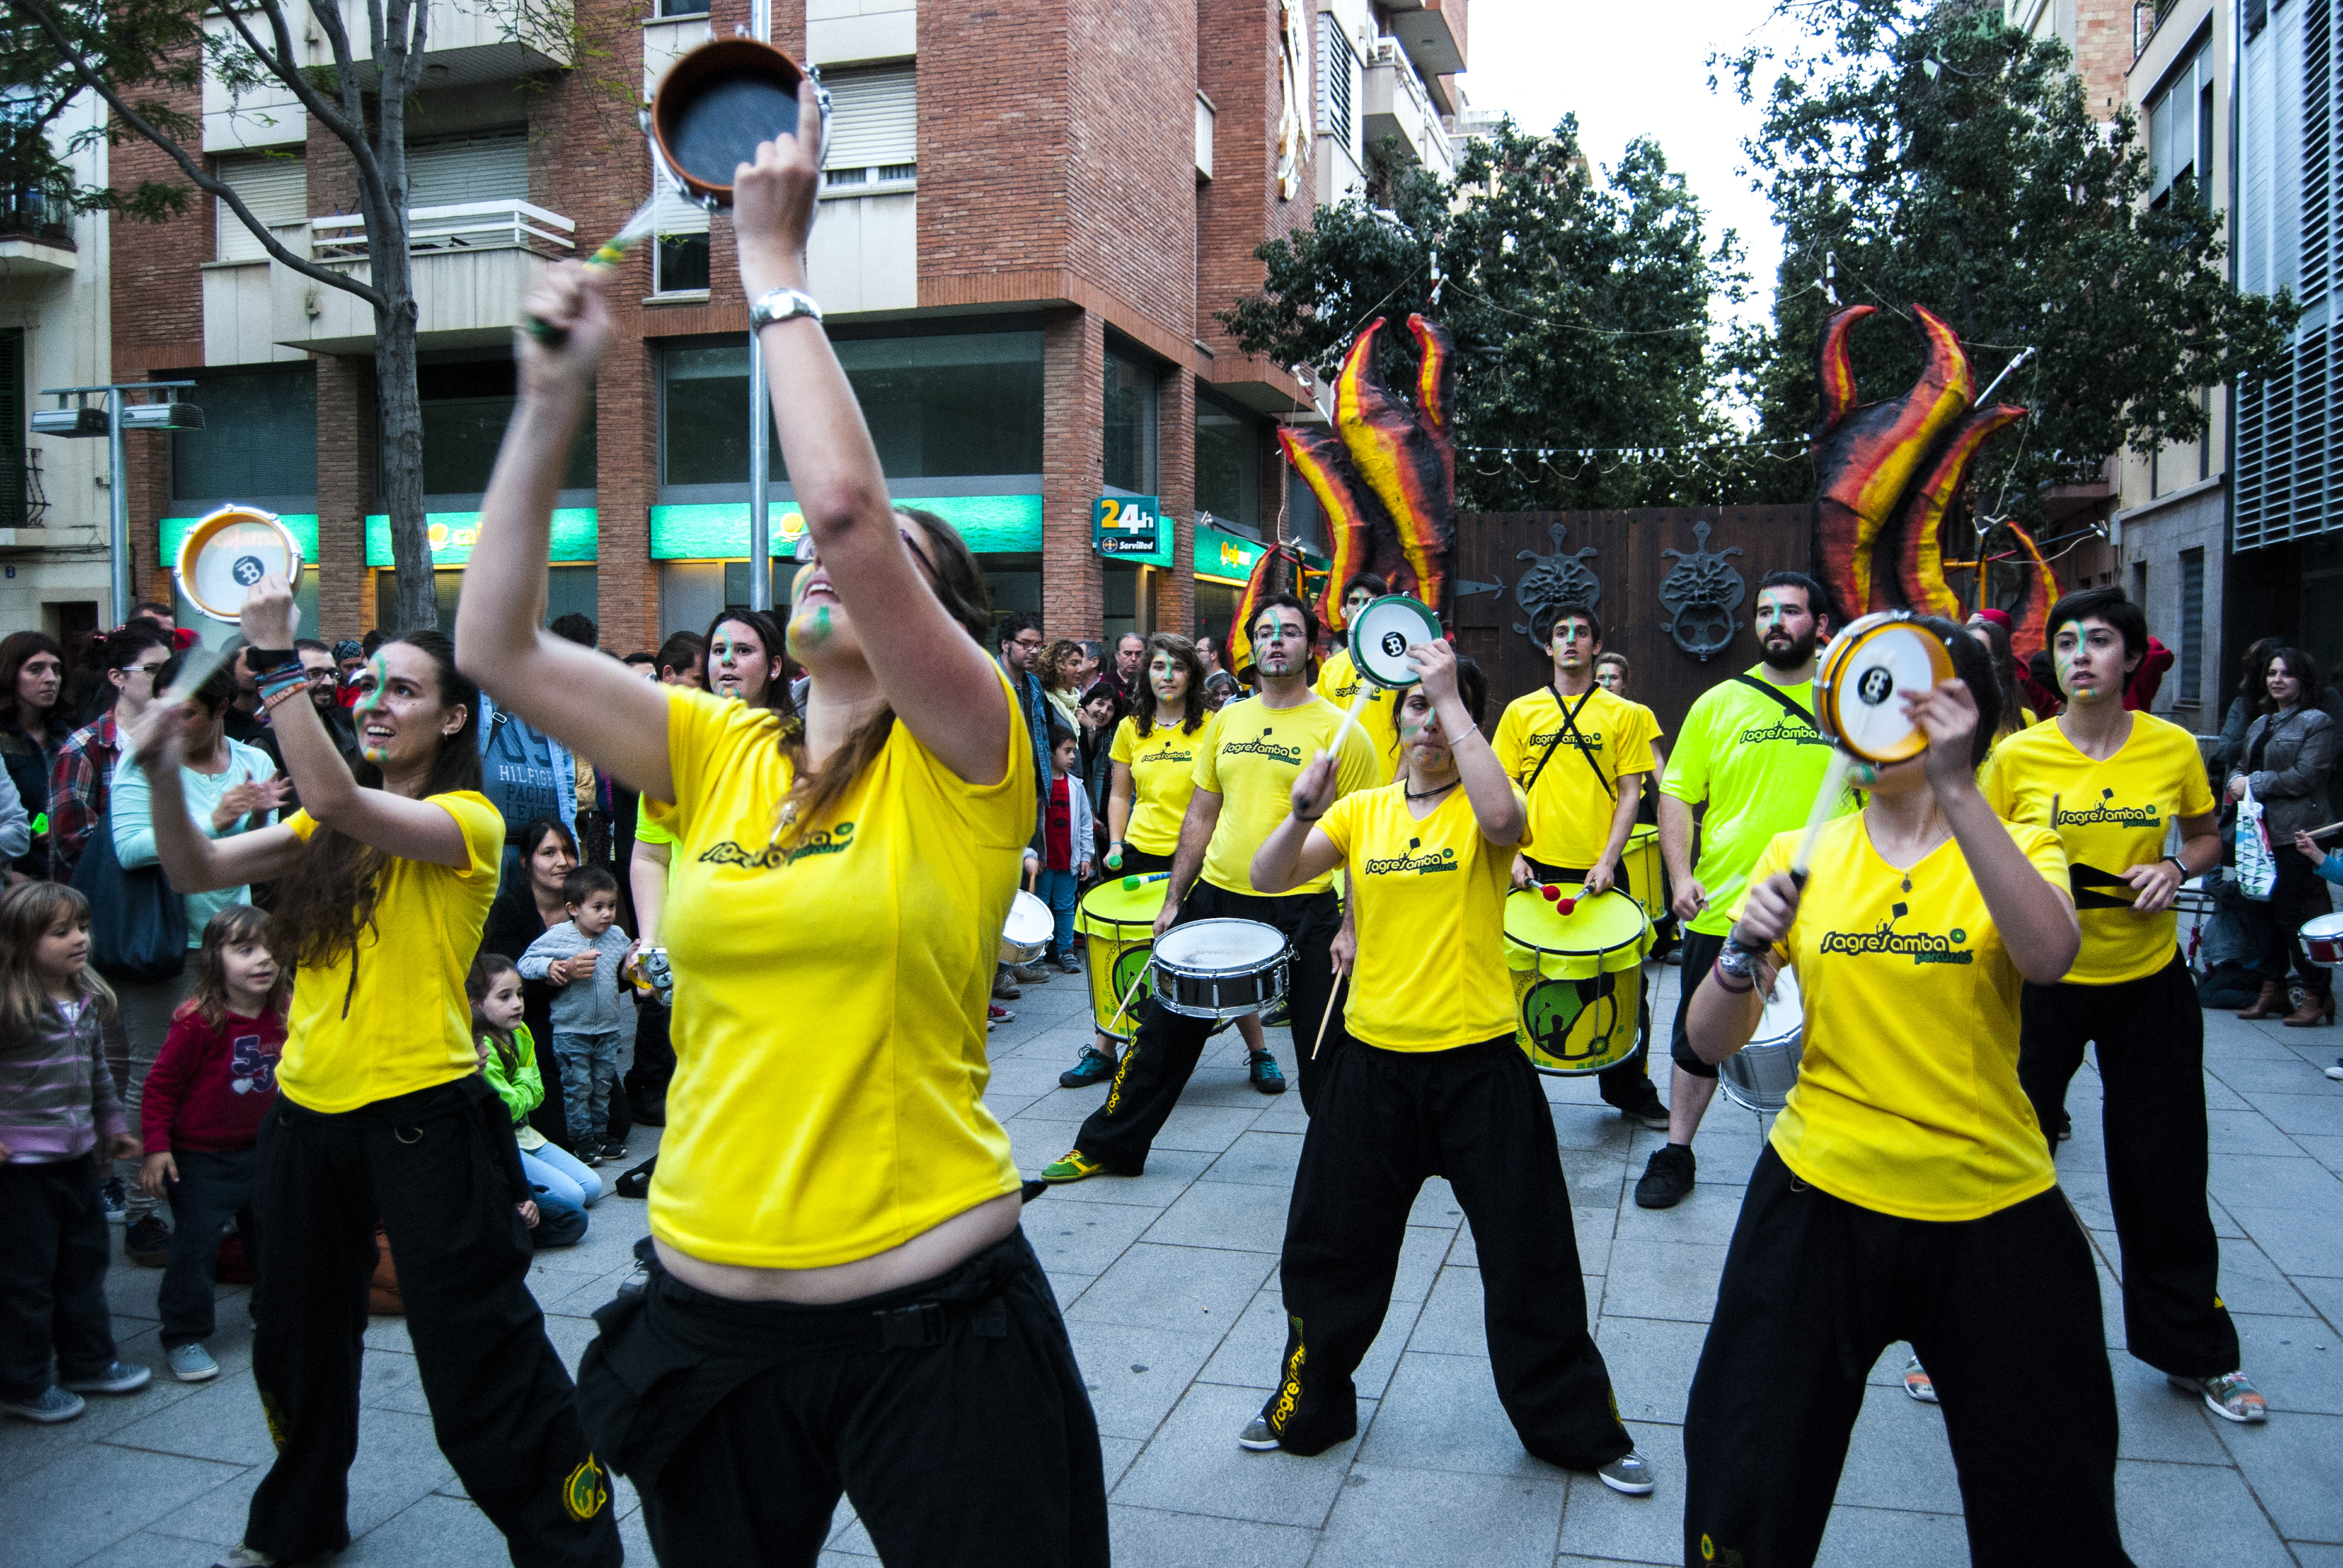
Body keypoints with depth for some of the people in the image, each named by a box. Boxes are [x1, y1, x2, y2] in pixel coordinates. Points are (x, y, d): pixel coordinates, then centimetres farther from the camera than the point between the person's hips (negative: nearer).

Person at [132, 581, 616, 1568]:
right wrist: (164, 772, -8)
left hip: (420, 1115, -7)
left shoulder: (469, 819, -11)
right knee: (297, 1339, 24)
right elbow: (197, 871, 8)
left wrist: (275, 661, -26)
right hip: (308, 1112, 7)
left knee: (481, 1361, -1)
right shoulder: (332, 826, 11)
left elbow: (335, 799, -27)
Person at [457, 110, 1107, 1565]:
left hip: (931, 1317, -5)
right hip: (708, 1308, 5)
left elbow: (844, 501, -24)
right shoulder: (720, 754, 5)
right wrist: (555, 397, -5)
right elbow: (496, 641, 0)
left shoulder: (962, 762, -9)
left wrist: (775, 265, -15)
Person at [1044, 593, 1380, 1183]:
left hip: (1303, 910, -4)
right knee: (1165, 1030, 13)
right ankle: (1106, 1148, 27)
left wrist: (1351, 928, -13)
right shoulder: (1228, 721, 8)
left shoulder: (1339, 729, -6)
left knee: (1325, 1055, 3)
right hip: (1215, 899, 5)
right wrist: (1173, 900, 10)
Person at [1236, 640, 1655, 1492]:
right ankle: (1306, 1407, 34)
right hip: (1375, 1060, 3)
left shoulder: (1482, 808, -4)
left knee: (1530, 1260, 8)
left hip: (1479, 1062, -3)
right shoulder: (1361, 810, 5)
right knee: (1330, 1251, 13)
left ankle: (1579, 1428, 28)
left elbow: (1503, 819, -29)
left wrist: (1452, 700, -24)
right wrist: (1302, 812, -23)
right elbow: (1267, 878, -4)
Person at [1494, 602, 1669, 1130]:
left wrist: (1608, 861, -12)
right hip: (1536, 868, 1)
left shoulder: (1624, 715, 3)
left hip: (1600, 872, 0)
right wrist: (1512, 854, -7)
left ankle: (1630, 1090, 22)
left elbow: (1630, 794, -1)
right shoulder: (1521, 712, 6)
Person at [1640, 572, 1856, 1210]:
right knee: (1699, 1042, 10)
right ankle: (1676, 1156, 26)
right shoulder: (1719, 703, 2)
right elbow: (1678, 794, 4)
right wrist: (1681, 875, -8)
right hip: (1722, 911, 1)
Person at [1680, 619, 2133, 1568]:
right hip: (1819, 1201, 1)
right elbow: (1709, 1044, -2)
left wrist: (1954, 789, -31)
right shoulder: (1800, 856, 2)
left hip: (1993, 1215, 0)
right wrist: (1744, 950, -21)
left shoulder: (2012, 849, 0)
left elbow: (2048, 956, -25)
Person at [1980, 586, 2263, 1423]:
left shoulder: (2174, 748, -5)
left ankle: (2197, 1352, 31)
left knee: (2165, 1172, 11)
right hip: (2042, 979, -1)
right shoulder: (2017, 755, -9)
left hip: (2149, 980, 1)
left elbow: (2207, 839, 10)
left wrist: (2174, 868, -10)